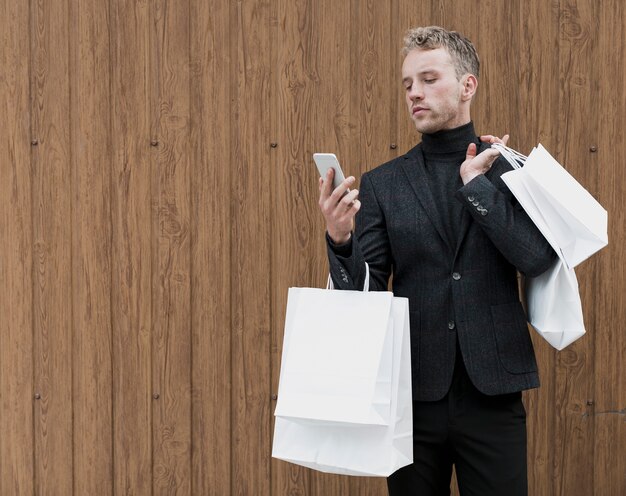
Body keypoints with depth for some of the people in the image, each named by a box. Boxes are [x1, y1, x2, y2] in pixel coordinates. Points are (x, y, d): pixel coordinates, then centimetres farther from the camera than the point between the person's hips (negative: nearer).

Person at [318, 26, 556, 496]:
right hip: (413, 392, 1)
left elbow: (539, 258, -12)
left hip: (492, 392, -1)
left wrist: (475, 181, -10)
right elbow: (364, 294, -1)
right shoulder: (382, 184, 5)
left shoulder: (511, 170, 3)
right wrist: (340, 240, -20)